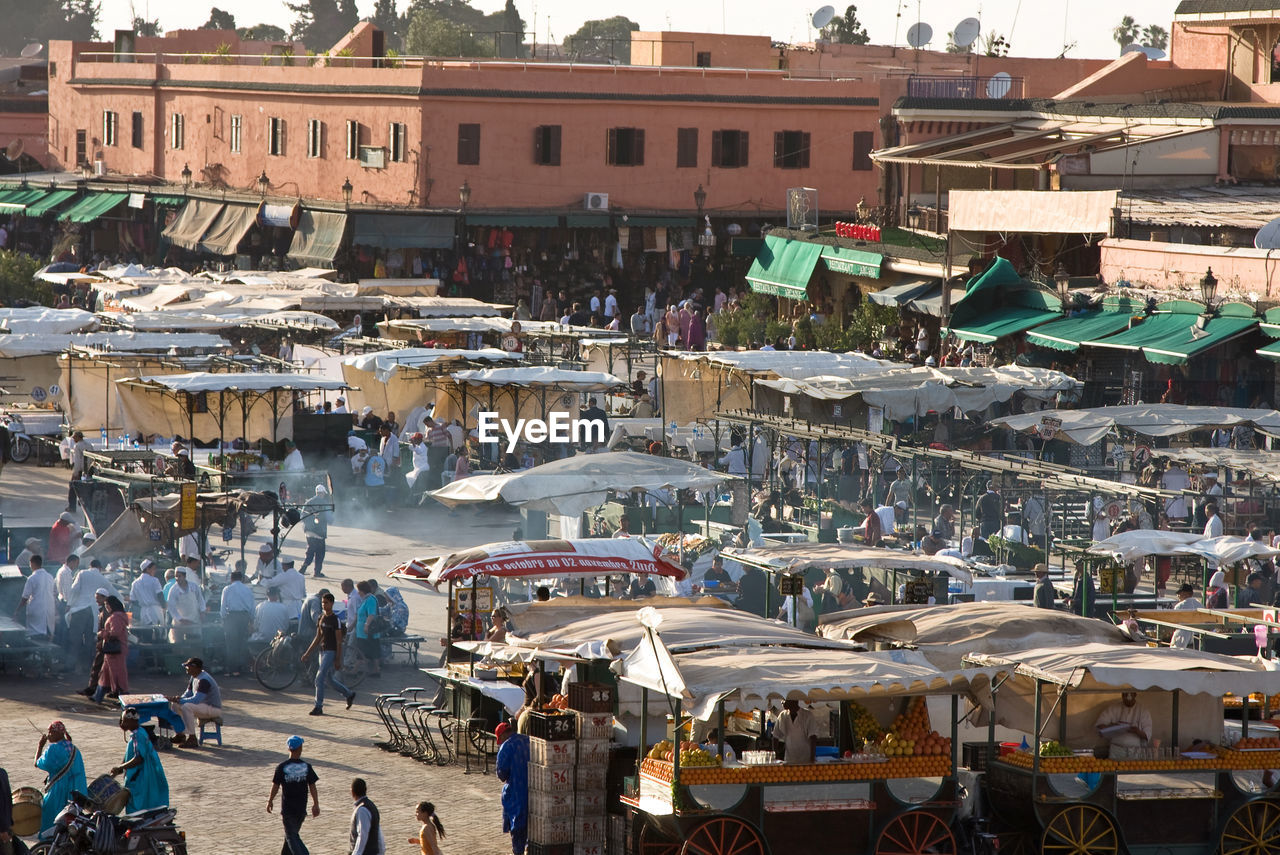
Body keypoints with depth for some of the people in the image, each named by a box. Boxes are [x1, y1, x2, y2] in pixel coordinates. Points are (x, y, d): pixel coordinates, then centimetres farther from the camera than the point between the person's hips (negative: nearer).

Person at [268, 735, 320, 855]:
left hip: (287, 808, -3)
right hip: (302, 808, 3)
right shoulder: (307, 767, -4)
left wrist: (270, 801, 12)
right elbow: (312, 787, -2)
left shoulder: (281, 767, -10)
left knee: (292, 836, 0)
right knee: (292, 833, 20)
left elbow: (275, 786, -4)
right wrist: (316, 804, 7)